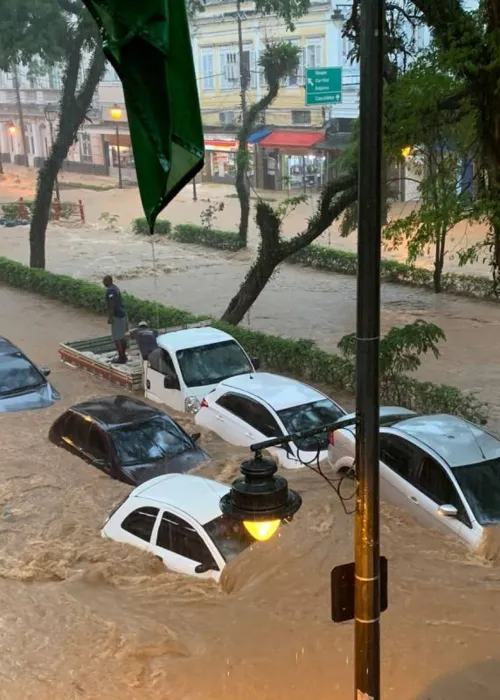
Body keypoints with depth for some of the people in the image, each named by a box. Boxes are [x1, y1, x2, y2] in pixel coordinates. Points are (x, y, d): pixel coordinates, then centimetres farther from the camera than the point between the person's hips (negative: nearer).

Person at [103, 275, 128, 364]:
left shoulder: (110, 290, -18)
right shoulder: (115, 288, 13)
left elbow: (112, 305, -23)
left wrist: (110, 317, -21)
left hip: (117, 316, -10)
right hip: (122, 314, 10)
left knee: (116, 338, -4)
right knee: (122, 336, 16)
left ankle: (121, 358, -1)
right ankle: (123, 356, 24)